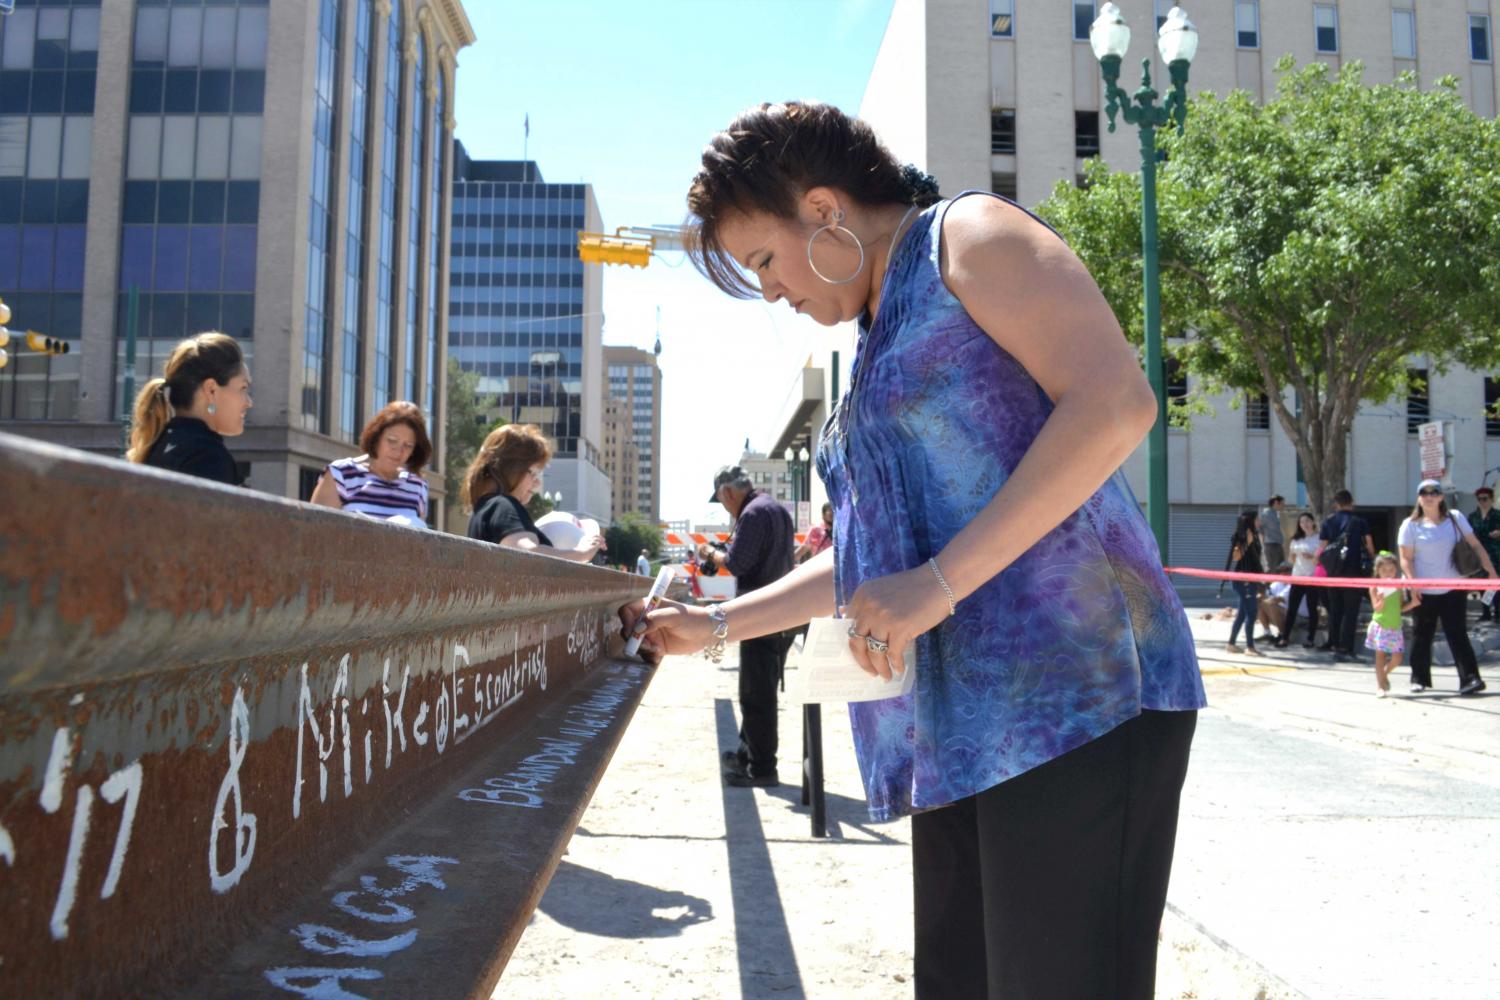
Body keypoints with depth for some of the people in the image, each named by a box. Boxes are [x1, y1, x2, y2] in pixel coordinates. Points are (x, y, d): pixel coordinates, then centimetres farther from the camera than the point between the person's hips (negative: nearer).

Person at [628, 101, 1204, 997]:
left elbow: (1115, 401, -16)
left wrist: (941, 579, -20)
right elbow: (869, 558, 29)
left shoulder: (970, 236, 0)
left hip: (1073, 701, -9)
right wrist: (718, 625, 27)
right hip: (963, 727, 9)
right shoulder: (879, 348, 24)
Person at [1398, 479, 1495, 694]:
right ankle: (1419, 679, 20)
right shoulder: (1411, 525, -2)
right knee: (1422, 636, 9)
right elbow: (1406, 559, -4)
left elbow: (1475, 545, 6)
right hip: (1424, 592, -1)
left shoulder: (1455, 518, 3)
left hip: (1453, 589, 1)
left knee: (1457, 634, -3)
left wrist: (1491, 571, 0)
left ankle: (1469, 678, -5)